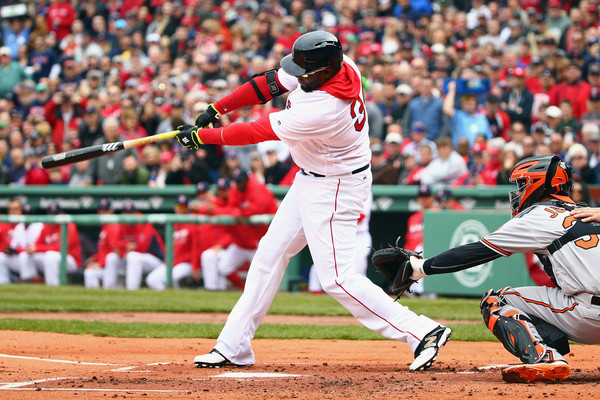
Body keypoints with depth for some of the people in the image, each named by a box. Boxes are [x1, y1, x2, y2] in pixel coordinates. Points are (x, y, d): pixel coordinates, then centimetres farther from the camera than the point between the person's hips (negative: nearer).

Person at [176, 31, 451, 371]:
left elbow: (258, 132, -24)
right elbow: (272, 82, 1)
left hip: (335, 189, -10)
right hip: (309, 182, 10)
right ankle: (234, 348, 19)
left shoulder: (323, 110, -34)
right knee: (270, 254, 12)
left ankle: (422, 332, -5)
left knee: (337, 278, -10)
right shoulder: (342, 66, -11)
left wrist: (202, 136, -13)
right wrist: (217, 109, -2)